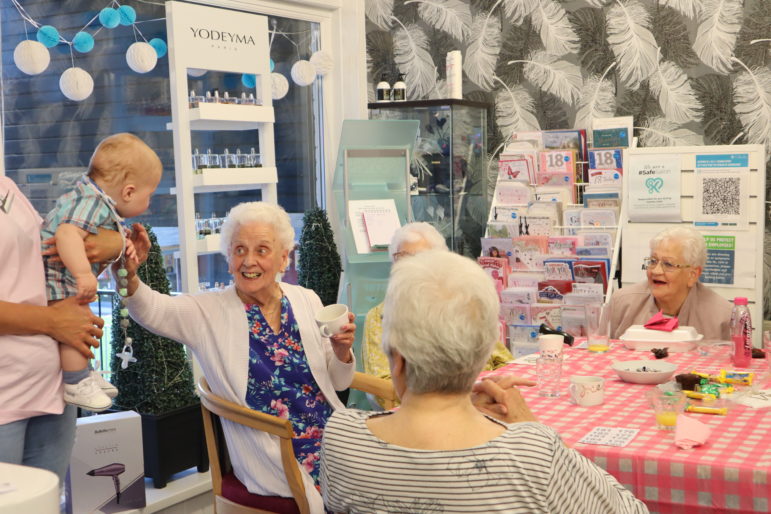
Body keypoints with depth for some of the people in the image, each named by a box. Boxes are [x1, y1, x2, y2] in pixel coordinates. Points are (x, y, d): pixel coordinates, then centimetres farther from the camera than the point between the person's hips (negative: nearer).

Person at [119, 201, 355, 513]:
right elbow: (151, 309, -21)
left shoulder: (306, 300, 7)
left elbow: (337, 383, 11)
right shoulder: (209, 312, -2)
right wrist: (129, 275, -41)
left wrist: (342, 352, -10)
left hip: (331, 439, 4)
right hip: (270, 458, -3)